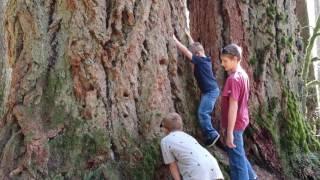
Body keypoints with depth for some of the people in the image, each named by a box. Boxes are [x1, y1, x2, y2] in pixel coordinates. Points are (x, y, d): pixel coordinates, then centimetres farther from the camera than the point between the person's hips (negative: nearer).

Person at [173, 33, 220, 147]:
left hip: (210, 91, -10)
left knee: (202, 113, -12)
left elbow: (185, 51, -20)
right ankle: (210, 136, 16)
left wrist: (174, 39, -15)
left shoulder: (200, 60, -16)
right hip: (210, 90, 10)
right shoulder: (204, 59, 9)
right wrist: (189, 36, 33)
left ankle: (212, 135, -8)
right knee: (205, 113, 12)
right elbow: (195, 47, 26)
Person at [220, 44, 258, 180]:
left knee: (237, 161, 1)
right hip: (240, 121, 10)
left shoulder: (233, 79, -22)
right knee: (238, 155, 26)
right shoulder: (242, 74, 7)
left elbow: (233, 107, -24)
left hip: (234, 125, -10)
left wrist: (229, 133, -23)